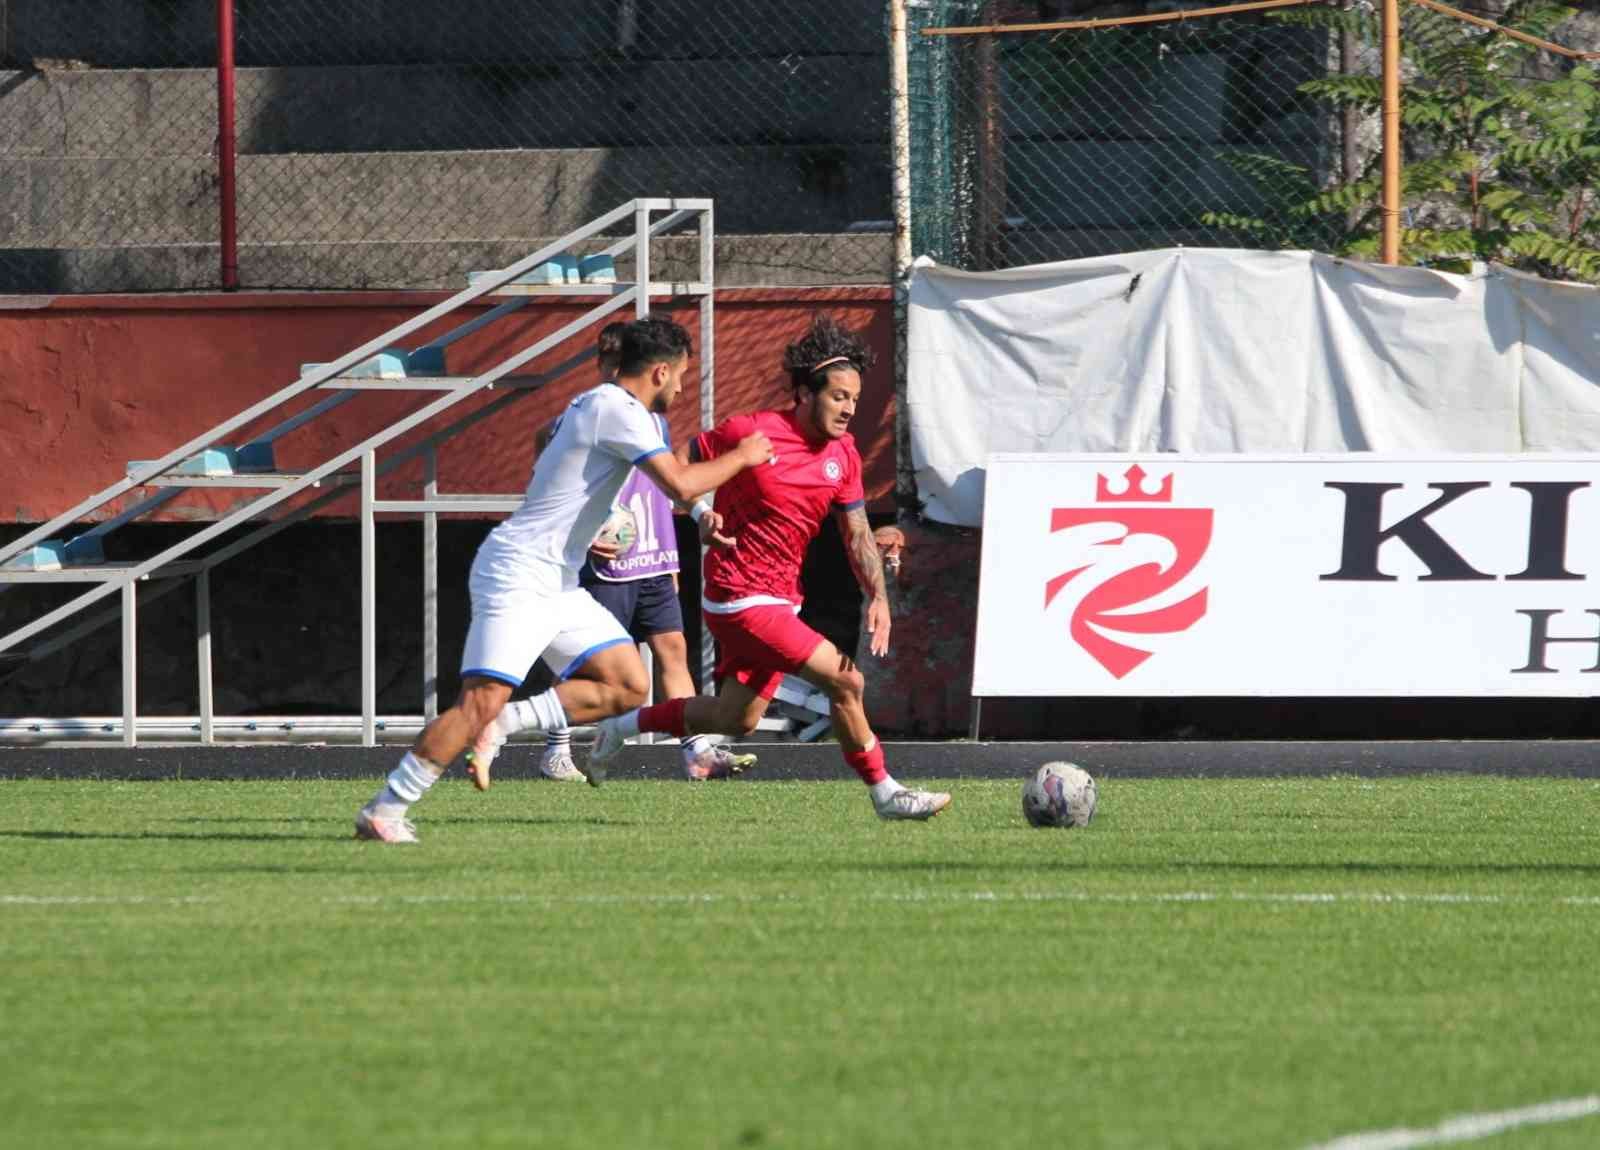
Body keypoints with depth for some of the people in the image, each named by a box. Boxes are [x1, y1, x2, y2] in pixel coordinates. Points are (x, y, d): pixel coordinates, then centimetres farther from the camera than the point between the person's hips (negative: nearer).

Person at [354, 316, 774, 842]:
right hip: (519, 575, -10)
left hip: (556, 583, 10)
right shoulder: (619, 409, -13)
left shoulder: (594, 404, 17)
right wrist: (743, 457, -5)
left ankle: (501, 727, 0)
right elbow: (680, 484, -20)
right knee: (483, 700, -19)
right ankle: (383, 811, -16)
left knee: (628, 687, 4)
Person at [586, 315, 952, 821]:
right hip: (742, 601, -8)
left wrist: (878, 597, -8)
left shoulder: (843, 455, 3)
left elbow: (857, 535, 6)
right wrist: (703, 512, -18)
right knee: (844, 680, -17)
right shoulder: (751, 432, -16)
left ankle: (624, 726, 35)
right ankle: (885, 793, -5)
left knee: (738, 718, 17)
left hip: (780, 600, 8)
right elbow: (679, 461, -1)